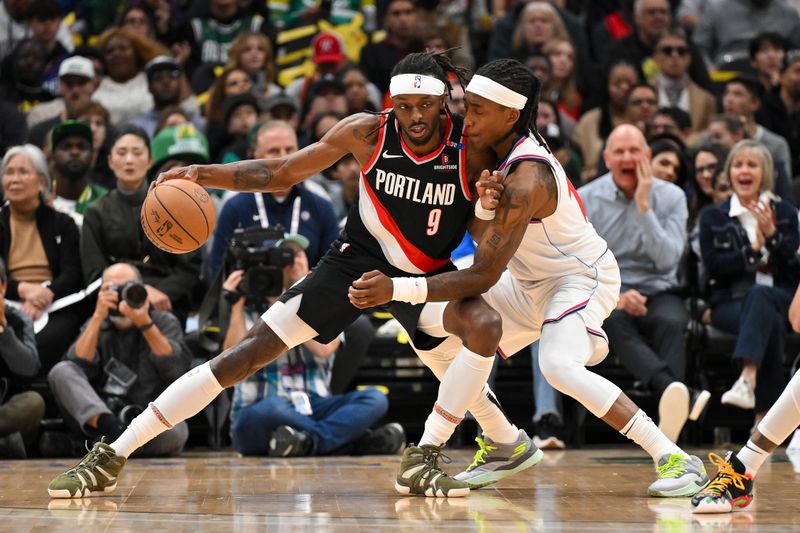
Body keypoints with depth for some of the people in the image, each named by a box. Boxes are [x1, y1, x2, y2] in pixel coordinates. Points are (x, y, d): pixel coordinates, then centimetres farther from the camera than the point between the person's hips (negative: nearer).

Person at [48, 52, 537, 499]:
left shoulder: (471, 151, -19)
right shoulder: (367, 133, -18)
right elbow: (281, 173, -7)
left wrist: (493, 206, -31)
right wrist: (203, 174, -20)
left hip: (430, 274, 0)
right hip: (356, 259, 0)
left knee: (484, 324, -31)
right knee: (249, 353, -9)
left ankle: (427, 457, -15)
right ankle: (111, 458, -5)